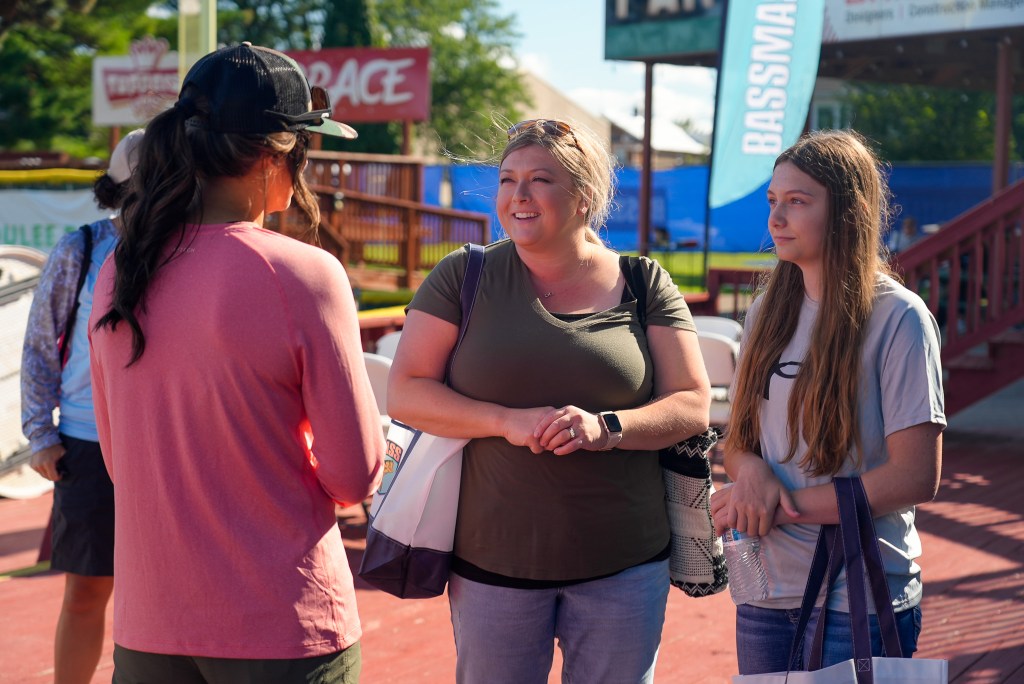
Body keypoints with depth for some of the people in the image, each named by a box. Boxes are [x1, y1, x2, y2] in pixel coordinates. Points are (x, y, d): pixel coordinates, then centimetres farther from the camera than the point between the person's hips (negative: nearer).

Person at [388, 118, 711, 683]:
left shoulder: (643, 285, 2)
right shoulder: (463, 276, 1)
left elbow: (693, 406, -1)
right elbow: (405, 393, -4)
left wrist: (607, 428, -19)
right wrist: (509, 421, -18)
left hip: (624, 565, 1)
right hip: (494, 561, 0)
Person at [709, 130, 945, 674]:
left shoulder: (897, 318, -10)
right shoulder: (767, 314, 8)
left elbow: (917, 477, -15)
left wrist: (786, 503, -14)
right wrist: (751, 472, -11)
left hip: (859, 598, -5)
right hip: (765, 591, 5)